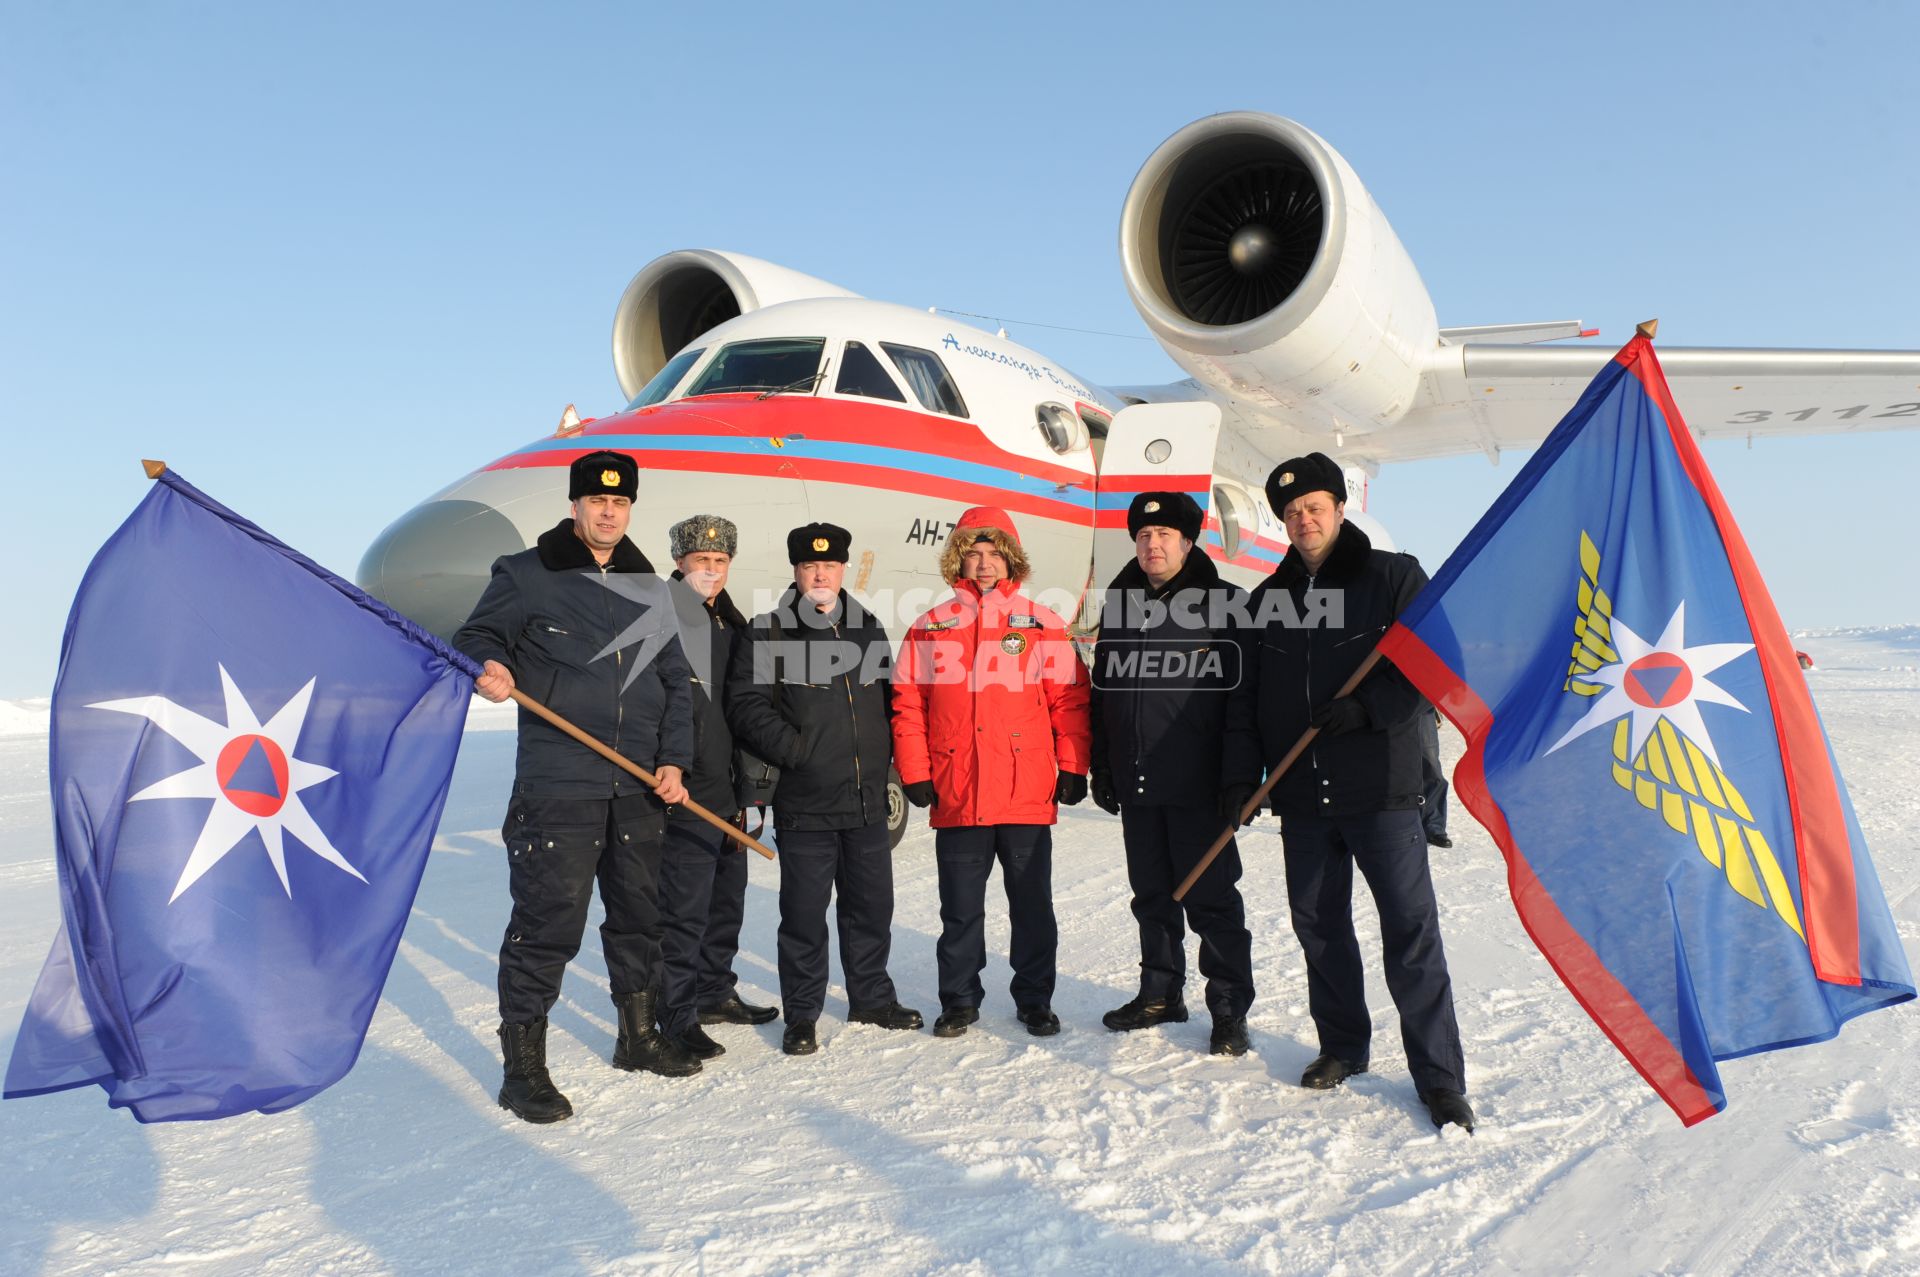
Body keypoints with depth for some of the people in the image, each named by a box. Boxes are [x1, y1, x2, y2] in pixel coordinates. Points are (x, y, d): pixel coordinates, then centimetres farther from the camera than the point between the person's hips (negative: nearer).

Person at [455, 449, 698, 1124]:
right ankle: (523, 1066, 9)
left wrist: (673, 760, 4)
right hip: (557, 785, -5)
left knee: (640, 913, 16)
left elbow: (674, 682, 14)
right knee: (547, 920, -6)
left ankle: (638, 1035, 34)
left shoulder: (649, 589, 13)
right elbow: (474, 638, 2)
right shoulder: (525, 575, -1)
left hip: (639, 788, 5)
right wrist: (490, 669, -23)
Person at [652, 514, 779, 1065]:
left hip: (728, 788, 9)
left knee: (726, 899, 17)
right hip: (686, 791, -9)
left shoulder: (730, 624, 16)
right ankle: (677, 1015, 7)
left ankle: (715, 993, 32)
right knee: (684, 907, -4)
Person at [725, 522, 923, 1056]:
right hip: (804, 806, -4)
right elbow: (746, 706, -9)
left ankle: (872, 999, 31)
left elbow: (889, 699, 21)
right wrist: (793, 750, -15)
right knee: (805, 913, 2)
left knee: (872, 906, 14)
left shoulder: (868, 630, 12)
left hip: (867, 802, 5)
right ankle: (801, 1015, 16)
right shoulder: (767, 633, -3)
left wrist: (884, 758, 11)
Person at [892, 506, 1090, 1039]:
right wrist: (915, 773, 0)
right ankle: (959, 1001, 25)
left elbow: (1070, 699, 2)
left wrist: (1073, 769, -2)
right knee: (960, 909, 10)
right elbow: (907, 704, 5)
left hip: (1028, 796, 0)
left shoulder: (1043, 625, 4)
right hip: (957, 797, 1)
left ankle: (1034, 999, 25)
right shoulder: (929, 628, 6)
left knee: (1032, 906, 10)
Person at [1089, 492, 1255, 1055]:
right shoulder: (1119, 606, 13)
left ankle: (1229, 1008, 12)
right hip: (1136, 784, 5)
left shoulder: (1224, 603, -3)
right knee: (1152, 896, 15)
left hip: (1197, 782, -5)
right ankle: (1160, 995, 28)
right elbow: (1101, 691, 17)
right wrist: (1100, 767, 13)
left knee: (1211, 898, 1)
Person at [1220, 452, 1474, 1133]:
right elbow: (1244, 696, 12)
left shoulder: (1395, 578, 0)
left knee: (1411, 930, -3)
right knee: (1318, 924, 11)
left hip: (1382, 792, -4)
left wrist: (1368, 708, -18)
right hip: (1302, 795, 4)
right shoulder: (1268, 598, 12)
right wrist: (1240, 776, 4)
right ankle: (1343, 1047, 29)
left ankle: (1439, 1076, 7)